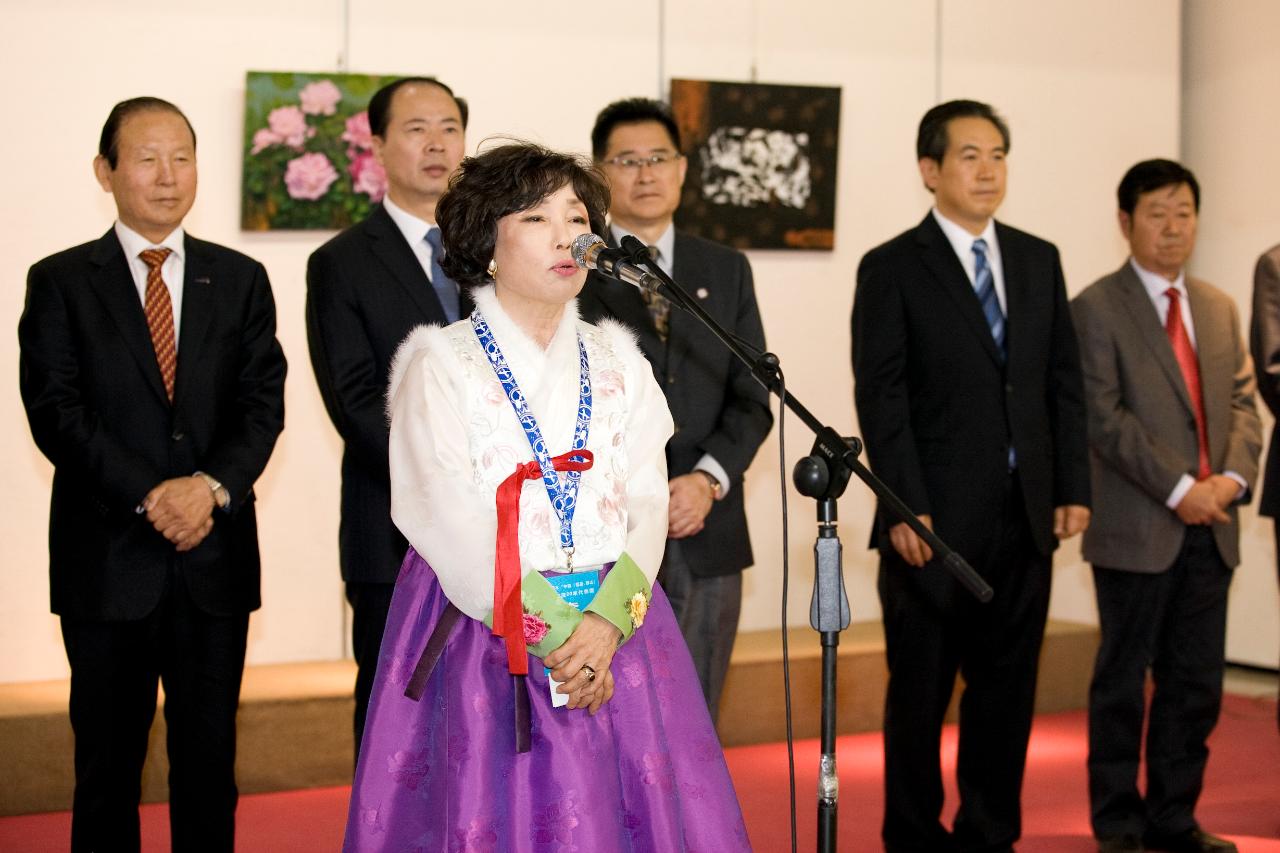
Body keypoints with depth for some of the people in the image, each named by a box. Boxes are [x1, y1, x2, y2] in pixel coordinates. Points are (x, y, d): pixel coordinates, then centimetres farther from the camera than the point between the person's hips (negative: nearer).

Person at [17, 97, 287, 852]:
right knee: (107, 763, 7)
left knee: (209, 761, 9)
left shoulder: (241, 280, 9)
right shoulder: (60, 282, 2)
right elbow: (56, 412, -7)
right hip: (107, 558, -2)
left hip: (215, 559, 2)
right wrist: (149, 496, -17)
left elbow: (263, 404, 2)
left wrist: (214, 485, -16)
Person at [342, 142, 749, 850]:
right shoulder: (441, 363, -1)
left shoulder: (617, 361, 11)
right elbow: (451, 522, -10)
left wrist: (607, 621, -14)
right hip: (483, 629, -3)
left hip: (616, 626, 4)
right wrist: (549, 633, -16)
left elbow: (647, 504, 2)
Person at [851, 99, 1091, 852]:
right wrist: (905, 508, -15)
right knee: (921, 692, 5)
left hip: (1026, 518, 4)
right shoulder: (891, 269, -3)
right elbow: (881, 398, -8)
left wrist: (1074, 487, 4)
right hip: (936, 521, -4)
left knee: (1008, 688, 9)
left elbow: (1065, 384, 11)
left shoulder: (1039, 259, 11)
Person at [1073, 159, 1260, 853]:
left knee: (1196, 683, 9)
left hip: (1209, 528, 6)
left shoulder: (1218, 308, 16)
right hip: (1138, 528, -6)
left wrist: (1234, 475, -6)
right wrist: (1179, 489, -16)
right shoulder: (1097, 308, -4)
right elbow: (1104, 417, -11)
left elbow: (1241, 400, 13)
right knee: (1123, 682, 3)